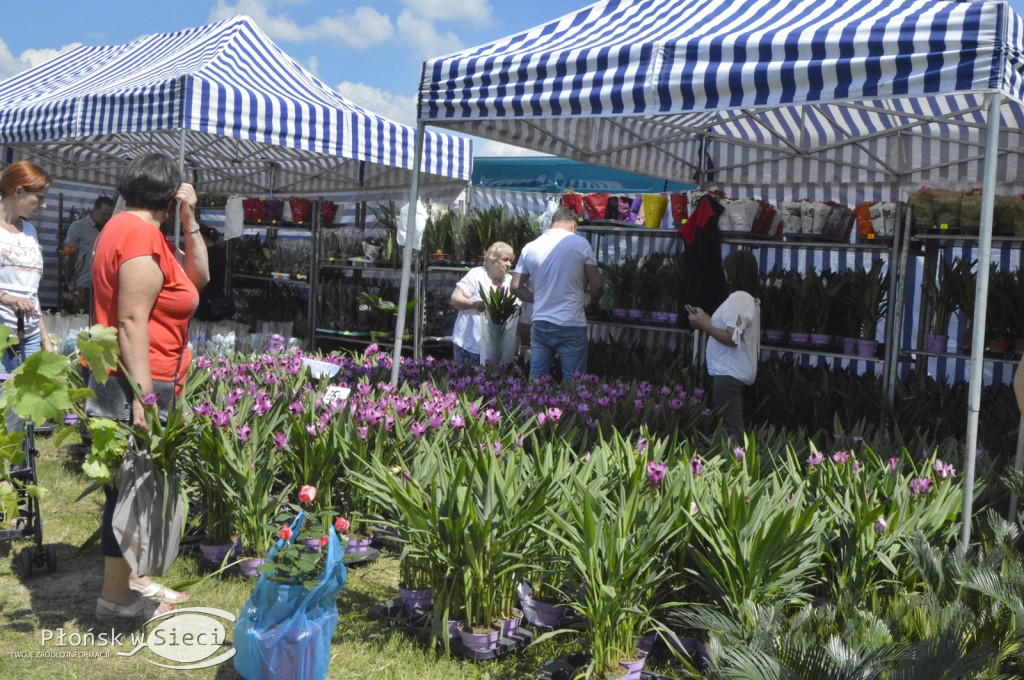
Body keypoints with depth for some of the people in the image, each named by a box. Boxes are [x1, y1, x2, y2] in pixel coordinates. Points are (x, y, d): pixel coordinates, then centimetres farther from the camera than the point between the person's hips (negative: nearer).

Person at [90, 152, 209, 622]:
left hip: (138, 383, 10)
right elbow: (132, 322, -22)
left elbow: (198, 276, 17)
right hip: (134, 386, -10)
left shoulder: (127, 227, 16)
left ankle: (132, 578, 28)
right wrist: (143, 398, -24)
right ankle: (115, 596, 9)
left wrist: (189, 222, 5)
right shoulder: (141, 235, -16)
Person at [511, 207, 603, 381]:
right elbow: (597, 286, -4)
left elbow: (516, 287, 6)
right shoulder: (580, 243, -4)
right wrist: (591, 305, 15)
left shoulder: (530, 247, 6)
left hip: (540, 324, 4)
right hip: (571, 325, -4)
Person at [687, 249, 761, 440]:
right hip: (738, 372, 11)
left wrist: (703, 325, -14)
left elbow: (732, 338, -22)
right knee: (734, 427, 11)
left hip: (729, 374, -11)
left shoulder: (739, 298, -15)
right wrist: (706, 318, 24)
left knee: (730, 430, -10)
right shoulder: (751, 298, 17)